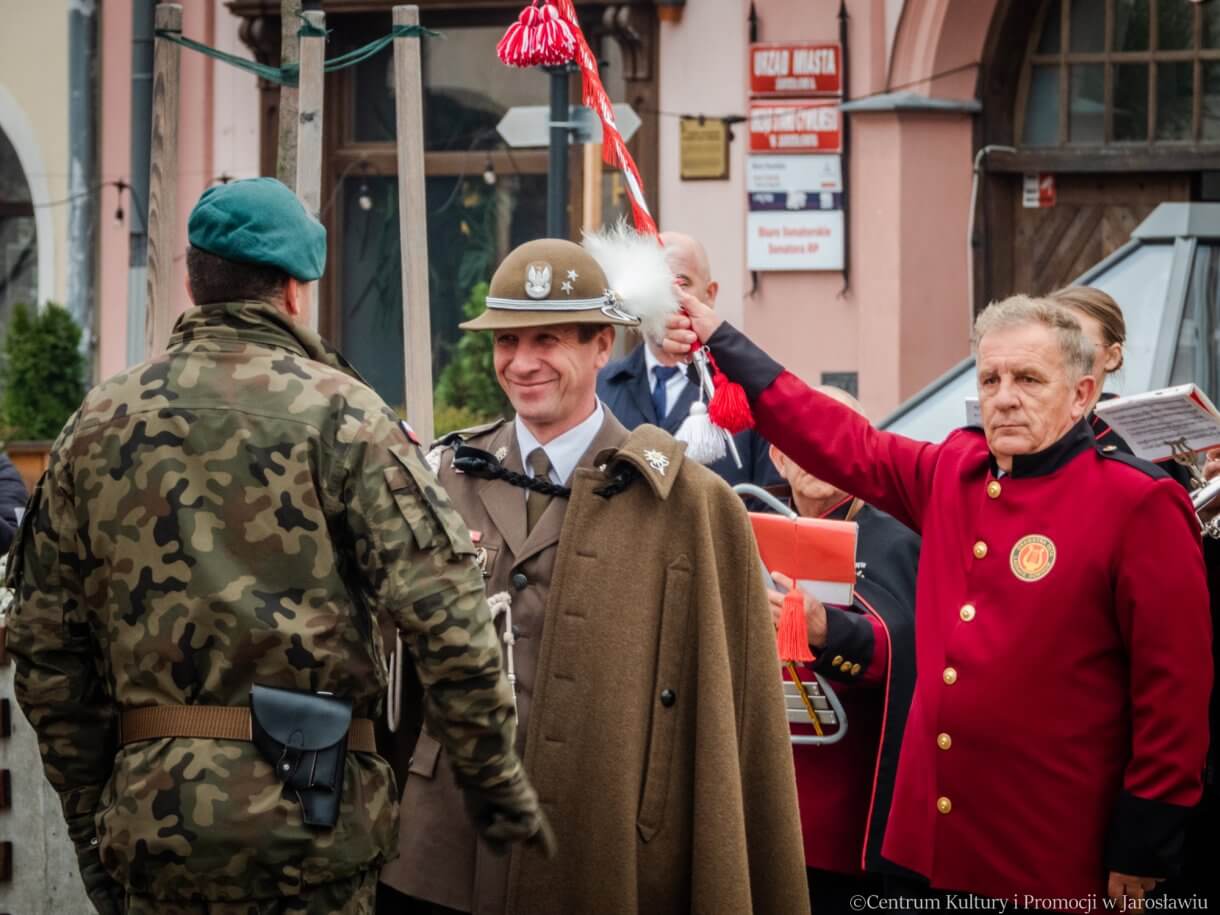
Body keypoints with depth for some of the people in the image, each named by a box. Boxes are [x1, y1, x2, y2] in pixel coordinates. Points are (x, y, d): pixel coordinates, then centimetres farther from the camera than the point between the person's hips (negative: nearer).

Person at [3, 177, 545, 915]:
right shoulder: (341, 414, -4)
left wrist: (89, 818, 19)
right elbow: (445, 616, -12)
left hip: (150, 815, 4)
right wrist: (498, 782, -3)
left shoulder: (98, 425, 9)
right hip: (311, 801, -4)